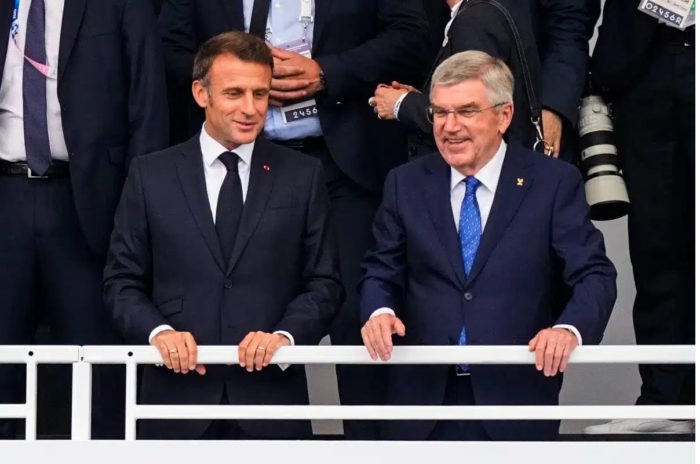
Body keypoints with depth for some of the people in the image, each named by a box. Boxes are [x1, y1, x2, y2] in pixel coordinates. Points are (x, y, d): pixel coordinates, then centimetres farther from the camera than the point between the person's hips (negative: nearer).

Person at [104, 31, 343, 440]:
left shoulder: (303, 176, 5)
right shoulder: (150, 175, 5)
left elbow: (325, 283, 4)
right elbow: (123, 282, 5)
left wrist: (284, 335, -14)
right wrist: (159, 330, -13)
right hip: (178, 399, 0)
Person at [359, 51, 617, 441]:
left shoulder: (555, 182, -3)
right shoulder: (406, 184, 6)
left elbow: (594, 274, -8)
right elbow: (382, 272, 8)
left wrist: (570, 329, -28)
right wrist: (379, 311, -15)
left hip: (517, 396, -2)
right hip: (424, 397, 2)